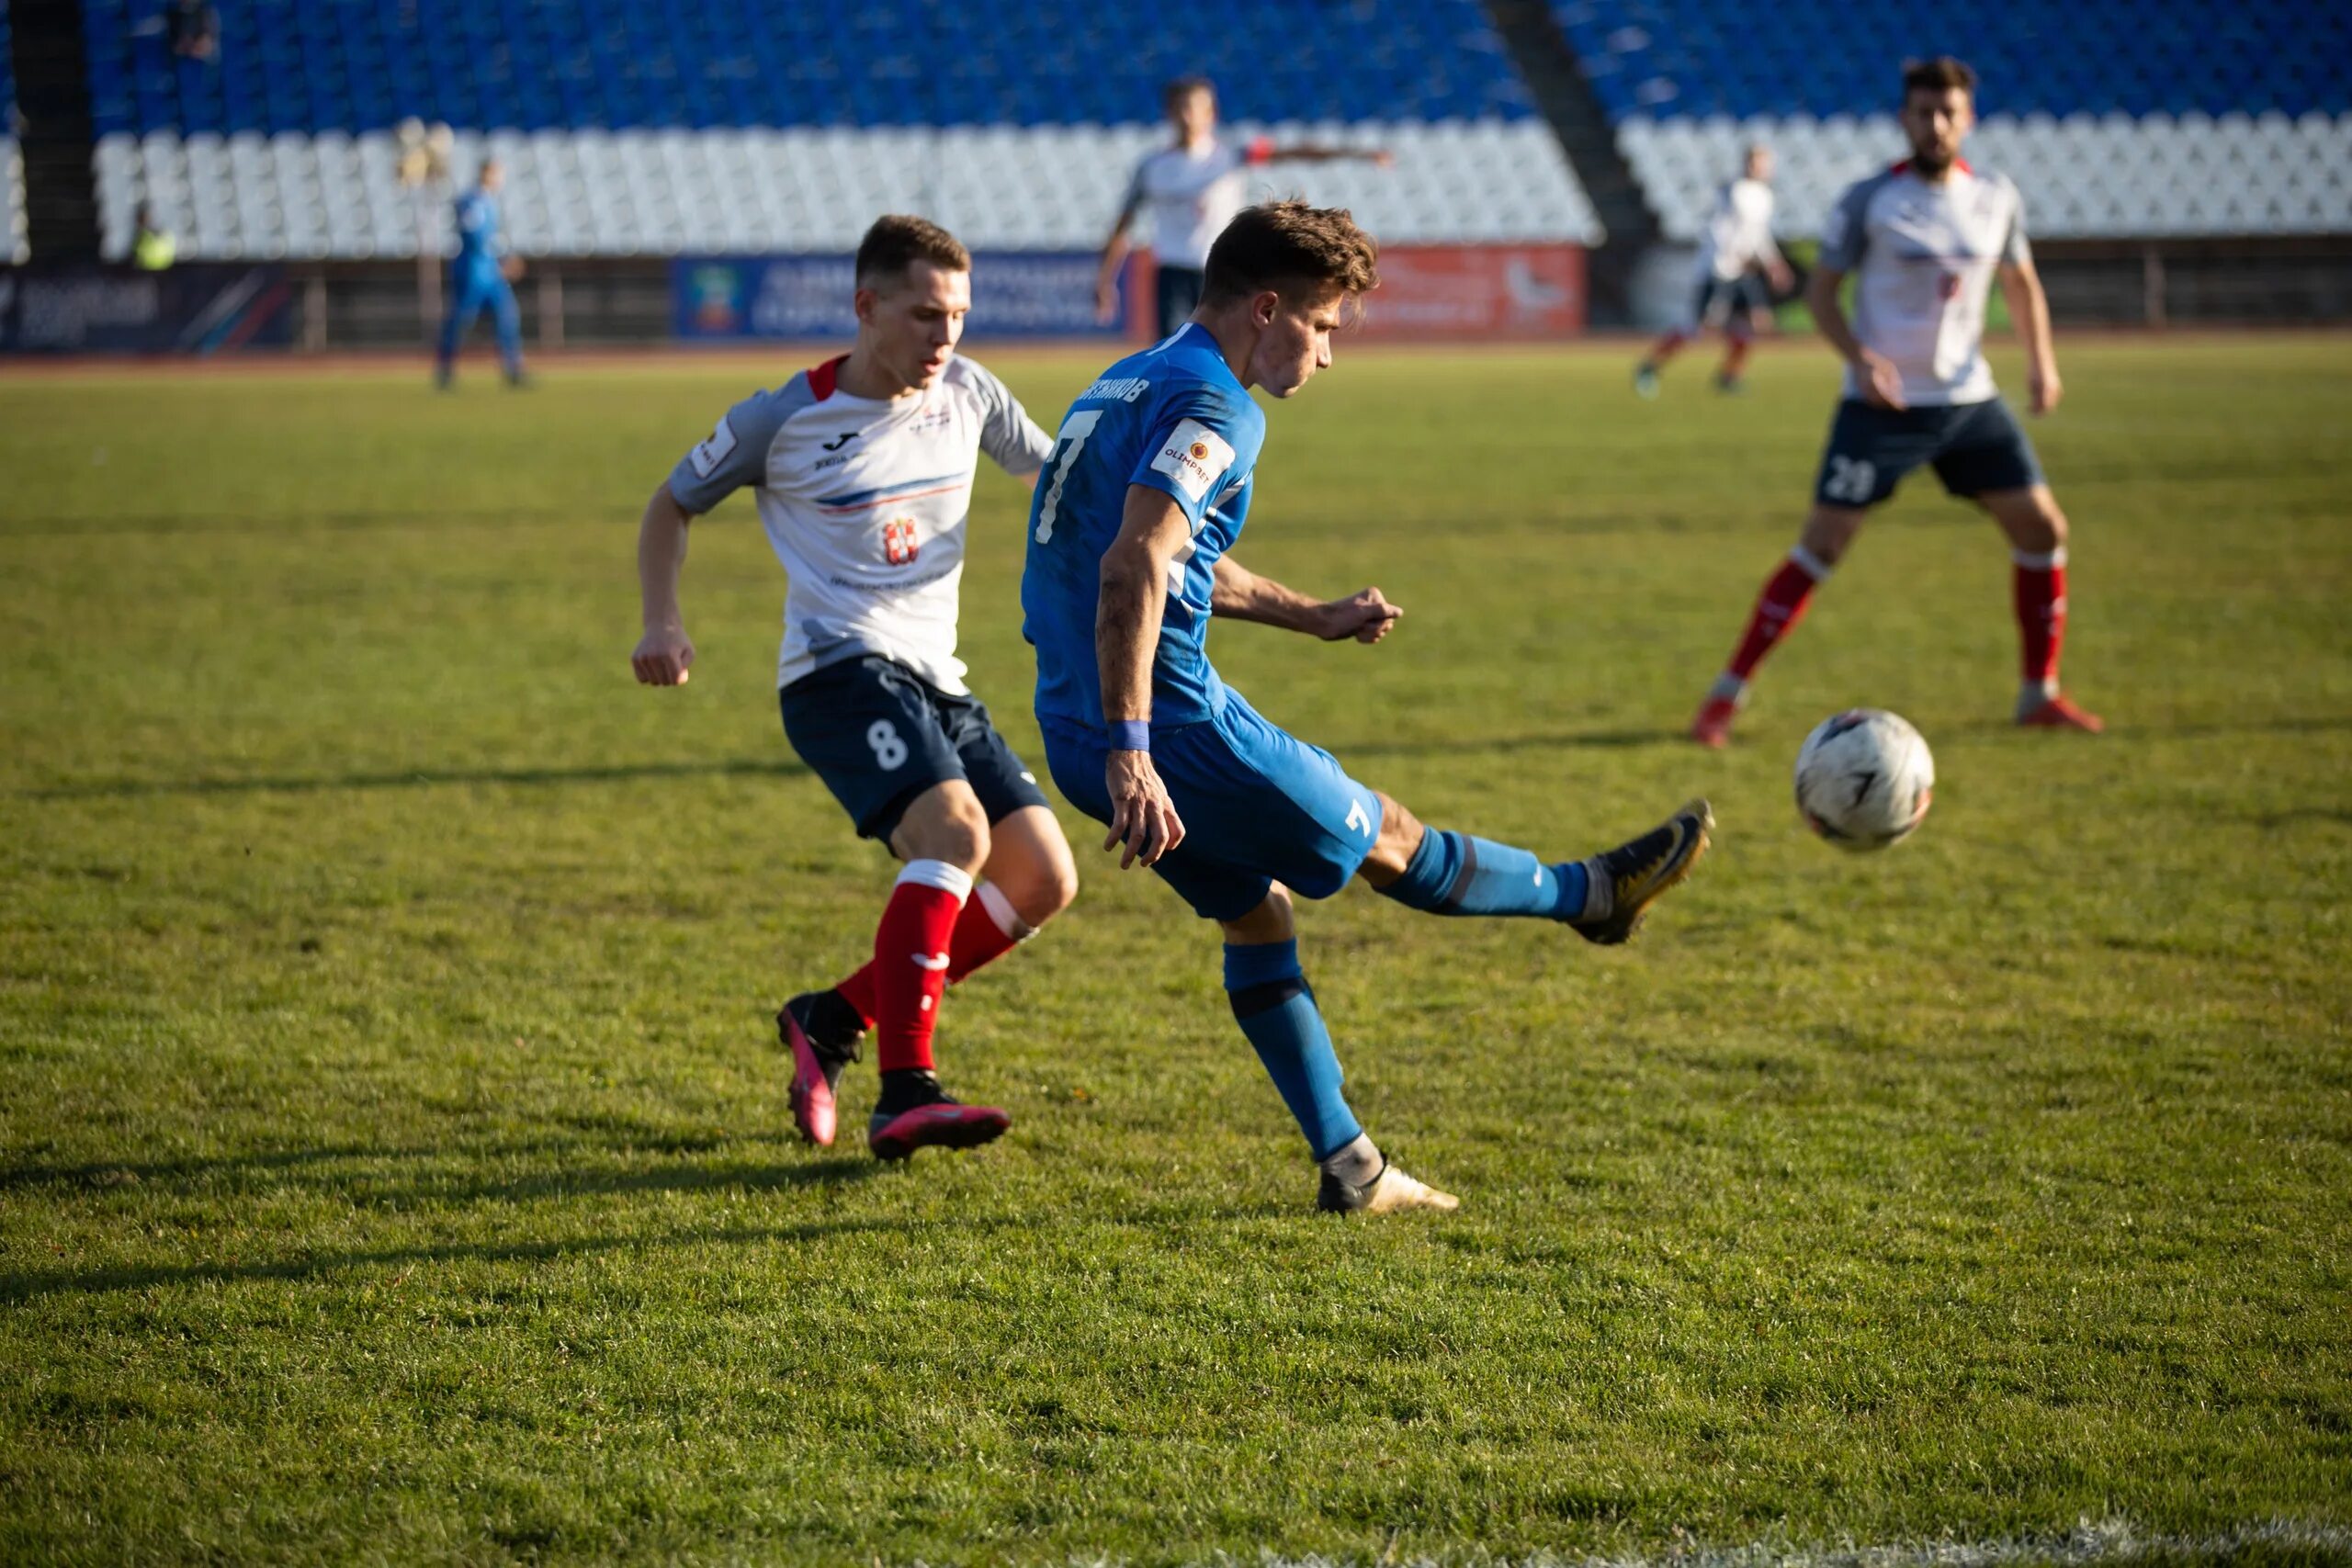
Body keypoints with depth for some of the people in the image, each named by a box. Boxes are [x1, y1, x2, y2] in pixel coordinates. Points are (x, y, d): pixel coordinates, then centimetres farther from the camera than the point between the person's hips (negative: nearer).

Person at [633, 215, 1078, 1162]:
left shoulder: (966, 394, 7)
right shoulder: (784, 419, -4)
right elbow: (673, 504, 10)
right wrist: (662, 622, -4)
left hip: (935, 682, 7)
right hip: (841, 668, -7)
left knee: (1043, 881, -3)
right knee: (956, 829, -31)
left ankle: (834, 1020, 7)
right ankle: (904, 1097, -36)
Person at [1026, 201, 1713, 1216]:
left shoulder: (1127, 386, 17)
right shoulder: (1213, 407, -15)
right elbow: (1133, 570, -29)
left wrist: (1314, 618, 39)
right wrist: (1132, 756, -33)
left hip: (1078, 737, 10)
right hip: (1171, 724, -10)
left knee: (1255, 910, 19)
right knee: (1389, 842, 12)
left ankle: (1349, 1169, 20)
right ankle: (1593, 896, 31)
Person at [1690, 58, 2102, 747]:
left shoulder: (1996, 199, 3)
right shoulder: (1868, 201, -8)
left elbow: (2021, 283, 18)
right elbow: (1820, 289, -4)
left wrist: (2041, 360, 3)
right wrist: (1859, 358, -20)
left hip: (1969, 399, 4)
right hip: (1882, 405, -4)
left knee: (2043, 529, -1)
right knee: (1821, 546, -9)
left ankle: (2040, 695, 13)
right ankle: (1726, 695, -3)